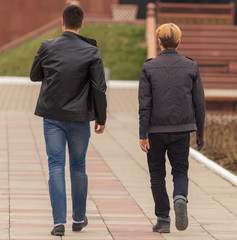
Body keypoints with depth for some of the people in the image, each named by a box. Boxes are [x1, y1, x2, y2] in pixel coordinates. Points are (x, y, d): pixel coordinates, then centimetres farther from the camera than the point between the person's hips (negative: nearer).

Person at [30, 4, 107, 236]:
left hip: (52, 117, 0)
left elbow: (34, 76, 9)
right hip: (79, 117, 0)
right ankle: (79, 218, 24)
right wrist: (101, 118, 3)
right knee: (78, 167, 14)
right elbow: (99, 88, -8)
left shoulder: (47, 48, -6)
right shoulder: (91, 52, -9)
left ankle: (59, 221, -9)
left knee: (56, 166, 1)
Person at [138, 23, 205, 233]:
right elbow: (199, 103, 3)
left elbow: (145, 104, -8)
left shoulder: (149, 68, -4)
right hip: (182, 129, 1)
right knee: (180, 171, 11)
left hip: (156, 129, -1)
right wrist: (200, 133, 12)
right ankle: (180, 199, -19)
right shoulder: (191, 67, 1)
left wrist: (143, 135, -7)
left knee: (157, 174, 10)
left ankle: (163, 219, 8)